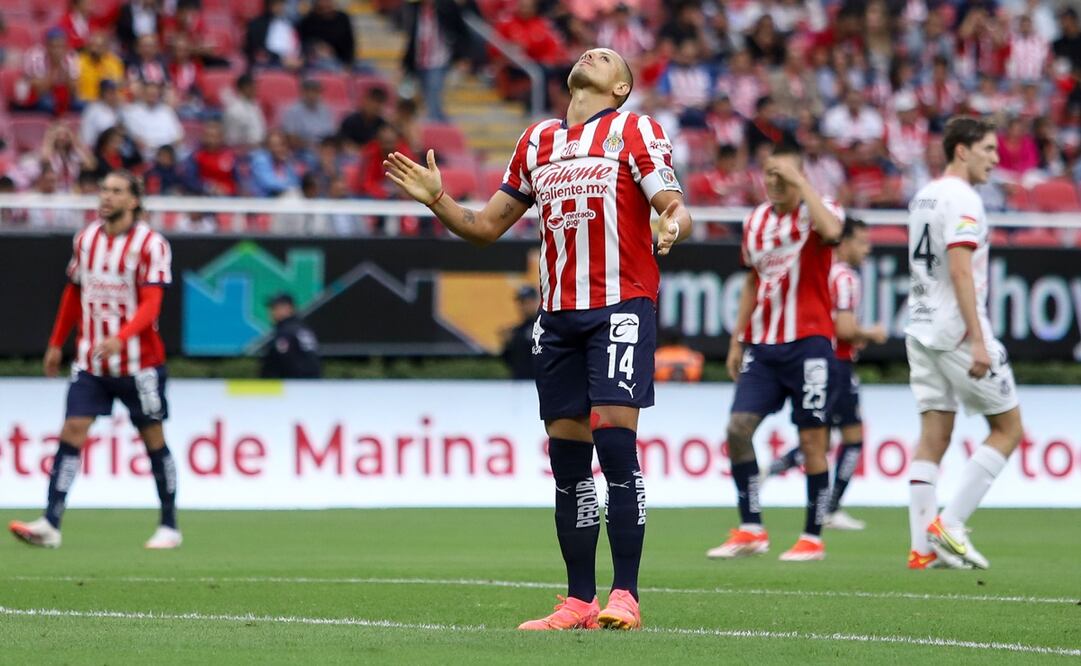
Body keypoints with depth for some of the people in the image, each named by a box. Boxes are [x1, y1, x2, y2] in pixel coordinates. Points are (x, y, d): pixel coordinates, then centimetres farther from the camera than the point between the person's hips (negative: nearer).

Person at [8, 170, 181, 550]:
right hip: (90, 360, 4)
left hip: (138, 361, -4)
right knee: (72, 433, -9)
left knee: (153, 440, 4)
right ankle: (50, 526, -17)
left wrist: (120, 338, -35)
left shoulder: (150, 244, -10)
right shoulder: (86, 238, 7)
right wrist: (56, 343, 21)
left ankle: (169, 527, 17)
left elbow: (151, 305, -19)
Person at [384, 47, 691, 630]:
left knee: (615, 440, -14)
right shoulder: (538, 141, 17)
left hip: (621, 304, -5)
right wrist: (437, 200, 4)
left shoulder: (634, 131, 2)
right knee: (567, 456, 3)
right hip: (557, 314, 5)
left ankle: (624, 596, -11)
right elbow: (487, 226, 21)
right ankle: (579, 600, 8)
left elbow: (673, 206, -5)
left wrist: (673, 225, -28)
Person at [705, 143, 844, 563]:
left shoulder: (818, 211, -5)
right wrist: (737, 341, 18)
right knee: (738, 428, -6)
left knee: (812, 440, -2)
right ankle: (750, 530, 2)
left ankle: (813, 537, 6)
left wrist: (798, 180, -23)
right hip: (761, 343, 5)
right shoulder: (755, 222, 13)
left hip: (808, 343, -5)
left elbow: (831, 230, -31)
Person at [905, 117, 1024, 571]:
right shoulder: (962, 199, -12)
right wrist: (978, 341, -23)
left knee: (933, 438, 6)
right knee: (1008, 429, 2)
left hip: (921, 329, 9)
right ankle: (949, 524, -6)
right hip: (957, 330, -8)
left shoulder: (922, 197, 16)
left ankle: (923, 548, 1)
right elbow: (959, 269, -21)